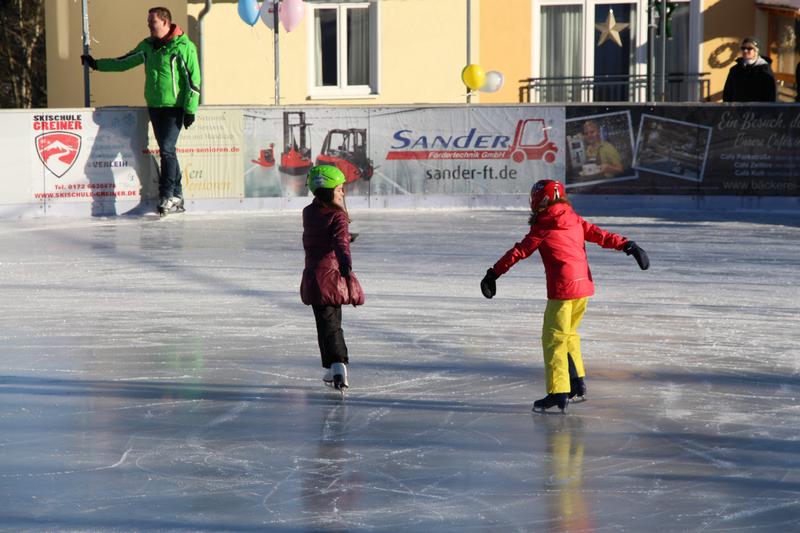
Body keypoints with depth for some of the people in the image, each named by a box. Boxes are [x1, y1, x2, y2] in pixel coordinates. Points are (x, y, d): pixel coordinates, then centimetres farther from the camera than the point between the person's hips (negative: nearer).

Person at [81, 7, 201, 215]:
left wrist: (190, 110, -13)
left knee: (167, 149, -15)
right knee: (167, 150, 7)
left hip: (174, 107, -6)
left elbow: (193, 78, -9)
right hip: (154, 106, 6)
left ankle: (167, 196, -11)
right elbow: (123, 62, 20)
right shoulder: (147, 46, 11)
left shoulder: (184, 46, -9)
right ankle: (177, 196, 12)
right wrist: (96, 64, 15)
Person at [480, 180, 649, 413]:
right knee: (568, 333, 23)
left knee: (554, 338, -5)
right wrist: (627, 245, 10)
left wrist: (494, 272, 1)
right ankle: (577, 382, 26)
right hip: (583, 286, 8)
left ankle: (558, 392, -12)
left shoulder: (543, 227, -5)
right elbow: (599, 234, 8)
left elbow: (520, 252, -3)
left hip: (563, 289, -8)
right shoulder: (574, 219, 12)